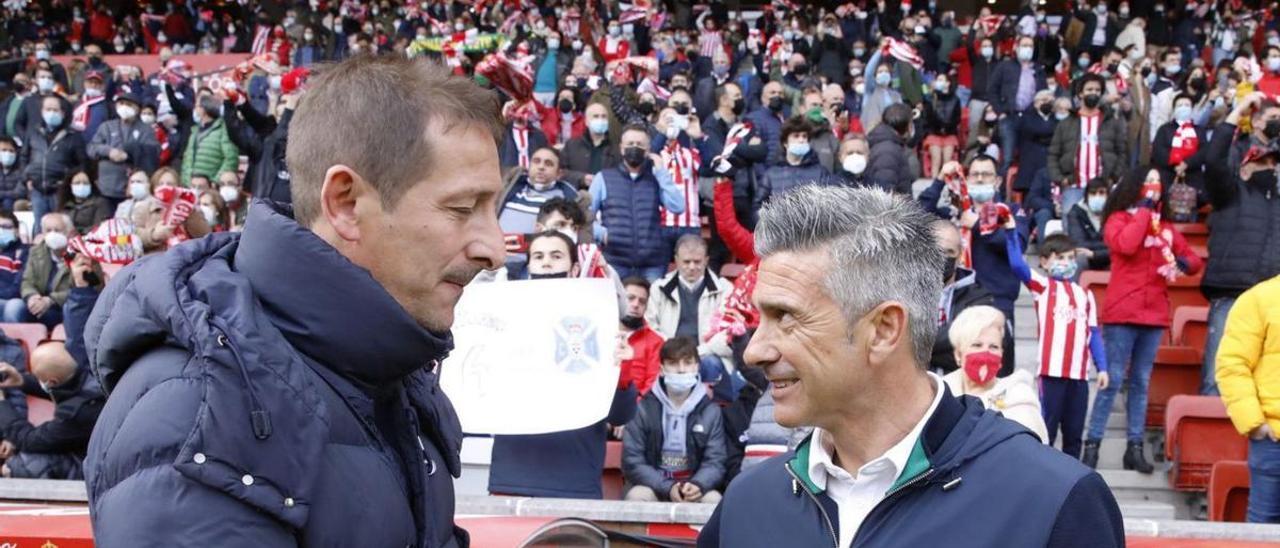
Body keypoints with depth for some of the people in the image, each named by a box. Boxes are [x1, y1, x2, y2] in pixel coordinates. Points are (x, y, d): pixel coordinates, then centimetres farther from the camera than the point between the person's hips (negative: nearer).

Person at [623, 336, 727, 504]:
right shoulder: (643, 409, -1)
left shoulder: (711, 411, 2)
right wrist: (668, 488, -22)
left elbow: (715, 461, -3)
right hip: (654, 486, -1)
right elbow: (632, 462, -7)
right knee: (636, 496, -31)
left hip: (694, 490, 1)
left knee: (713, 499, -29)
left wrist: (698, 485, -26)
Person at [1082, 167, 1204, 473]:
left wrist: (1182, 264, -7)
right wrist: (1144, 209, -10)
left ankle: (1135, 448, 10)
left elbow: (1194, 260, 16)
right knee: (1112, 381, -6)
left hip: (1155, 315, 5)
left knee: (1141, 383, 8)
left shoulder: (1166, 227, 15)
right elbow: (1125, 246, -20)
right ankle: (1092, 445, -2)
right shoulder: (1118, 219, 1)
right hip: (1122, 313, -5)